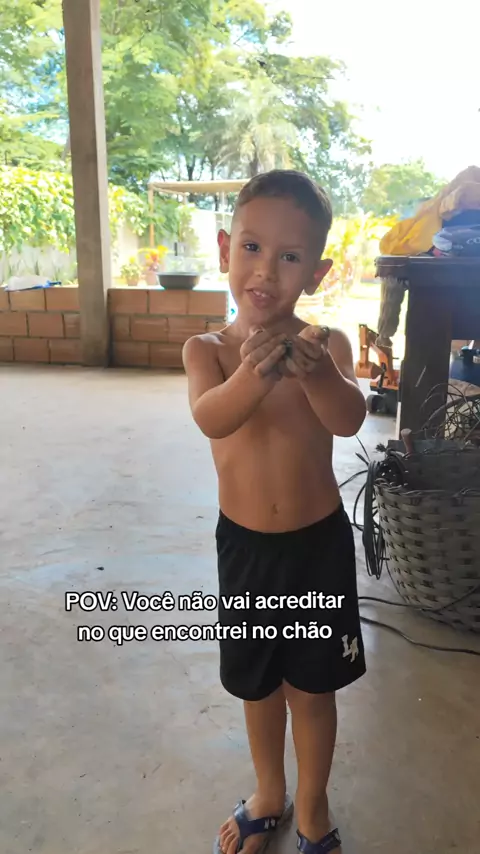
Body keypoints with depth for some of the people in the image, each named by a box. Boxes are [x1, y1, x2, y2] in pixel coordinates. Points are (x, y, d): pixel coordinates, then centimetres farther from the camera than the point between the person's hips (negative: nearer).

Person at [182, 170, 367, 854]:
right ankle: (269, 797, 49)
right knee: (258, 685, 20)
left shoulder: (325, 345, -11)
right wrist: (255, 375, -51)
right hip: (245, 544, 2)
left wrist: (317, 373, -51)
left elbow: (349, 419, -29)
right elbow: (211, 419, -29)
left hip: (320, 544, -1)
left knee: (311, 688, 15)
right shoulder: (207, 349, -9)